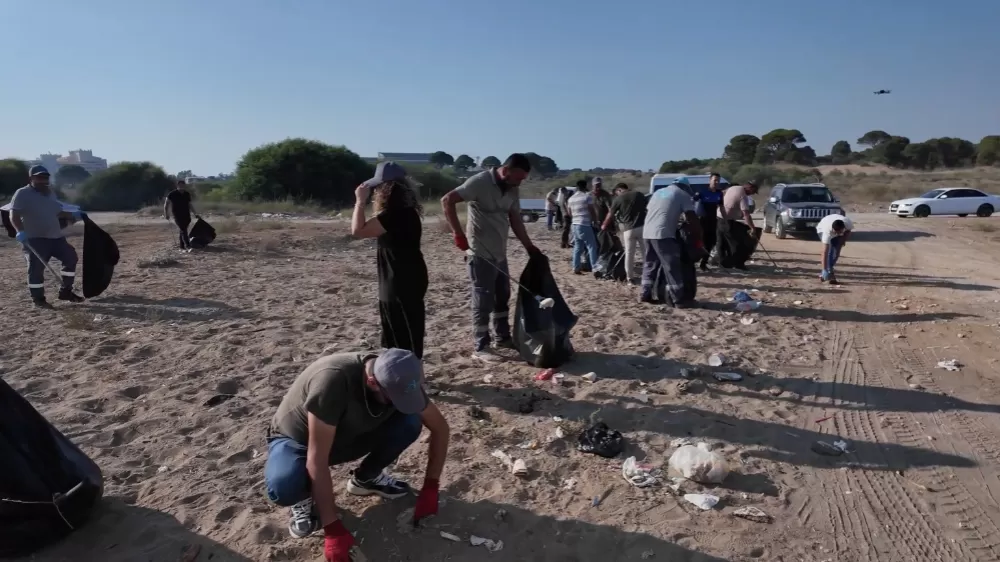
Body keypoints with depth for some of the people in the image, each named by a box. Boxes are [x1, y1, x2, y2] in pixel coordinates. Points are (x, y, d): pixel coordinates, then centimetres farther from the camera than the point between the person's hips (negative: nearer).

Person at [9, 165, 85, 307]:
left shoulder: (50, 193, 18)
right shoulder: (22, 194, -6)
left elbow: (58, 212, 29)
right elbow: (14, 215, -15)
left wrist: (73, 216, 18)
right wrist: (20, 231, -30)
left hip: (56, 237, 7)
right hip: (34, 239, -7)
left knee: (70, 257, 6)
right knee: (36, 267, -8)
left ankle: (66, 291, 17)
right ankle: (38, 299, 3)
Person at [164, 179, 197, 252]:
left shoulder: (187, 194, 8)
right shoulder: (172, 194, -6)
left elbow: (189, 205, 17)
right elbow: (166, 204, -2)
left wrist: (194, 214, 16)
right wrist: (166, 214, -7)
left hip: (186, 215, 5)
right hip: (178, 216, -5)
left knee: (183, 230, 9)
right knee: (183, 231, -15)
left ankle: (182, 247, 16)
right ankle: (188, 247, -24)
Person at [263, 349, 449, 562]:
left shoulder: (398, 381, -22)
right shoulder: (332, 379, -40)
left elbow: (440, 427, -9)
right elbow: (317, 460, -37)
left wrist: (430, 487, -15)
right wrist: (333, 529, -36)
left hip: (347, 437, 4)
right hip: (296, 440, -4)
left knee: (410, 423, -20)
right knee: (284, 486, -38)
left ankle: (365, 478, 5)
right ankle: (304, 499, -2)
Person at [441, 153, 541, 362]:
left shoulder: (513, 190, 6)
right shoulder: (480, 182, -17)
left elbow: (515, 220, 14)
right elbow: (447, 200, -21)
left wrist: (529, 246, 9)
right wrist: (458, 233, -25)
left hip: (500, 253, 8)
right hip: (481, 254, -8)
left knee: (503, 297, 17)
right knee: (483, 300, -3)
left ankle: (502, 337, 32)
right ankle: (481, 347, 7)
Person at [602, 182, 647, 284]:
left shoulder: (618, 199, 3)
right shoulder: (640, 195, 11)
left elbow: (610, 215, 12)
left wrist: (604, 225, 28)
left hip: (629, 229, -2)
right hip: (642, 227, 2)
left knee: (629, 254, 6)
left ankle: (630, 277, 11)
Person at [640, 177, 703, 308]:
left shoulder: (658, 192, 24)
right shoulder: (683, 195, 5)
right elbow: (692, 219, -2)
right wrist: (698, 239, 4)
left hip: (647, 232, 7)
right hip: (663, 234, -7)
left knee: (650, 264, 18)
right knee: (672, 266, -4)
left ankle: (646, 294, 22)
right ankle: (679, 299, -3)